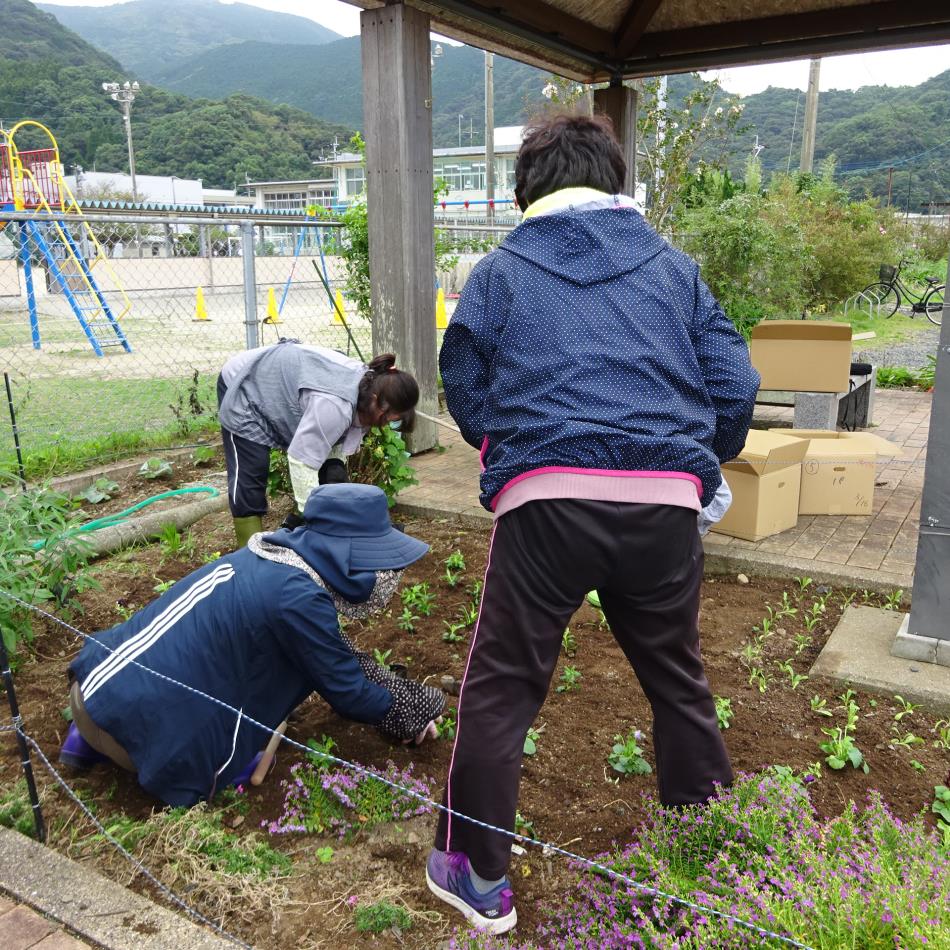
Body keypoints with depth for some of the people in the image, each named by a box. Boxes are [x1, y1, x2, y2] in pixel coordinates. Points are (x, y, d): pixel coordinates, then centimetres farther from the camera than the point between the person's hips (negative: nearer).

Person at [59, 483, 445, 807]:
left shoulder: (275, 554, 4)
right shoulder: (298, 597, -22)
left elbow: (336, 655, 15)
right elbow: (344, 688, -9)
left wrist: (403, 692, 15)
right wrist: (403, 713, 9)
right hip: (130, 716, -8)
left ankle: (92, 735, 19)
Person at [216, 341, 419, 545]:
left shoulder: (368, 383, -14)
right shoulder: (334, 404, -42)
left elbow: (336, 438, -7)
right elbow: (302, 458, -39)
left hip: (279, 383, 8)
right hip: (244, 386, -8)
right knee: (250, 474, -12)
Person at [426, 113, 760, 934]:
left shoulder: (501, 270, 12)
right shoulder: (673, 265, 15)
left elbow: (462, 385, 13)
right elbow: (734, 383, 10)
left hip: (546, 501, -2)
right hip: (666, 504, 3)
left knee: (500, 688, 12)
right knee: (679, 682, 21)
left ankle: (478, 877, 24)